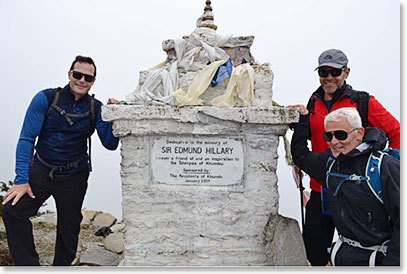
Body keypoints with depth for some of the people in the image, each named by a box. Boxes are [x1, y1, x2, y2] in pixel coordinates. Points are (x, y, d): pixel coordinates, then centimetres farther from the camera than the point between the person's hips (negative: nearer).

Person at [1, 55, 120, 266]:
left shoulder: (95, 109, -2)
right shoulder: (46, 98, -7)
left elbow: (110, 144, -4)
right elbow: (26, 138, -10)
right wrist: (21, 179, -16)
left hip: (73, 178, 1)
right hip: (40, 172, 0)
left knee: (68, 230, 7)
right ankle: (28, 265, -2)